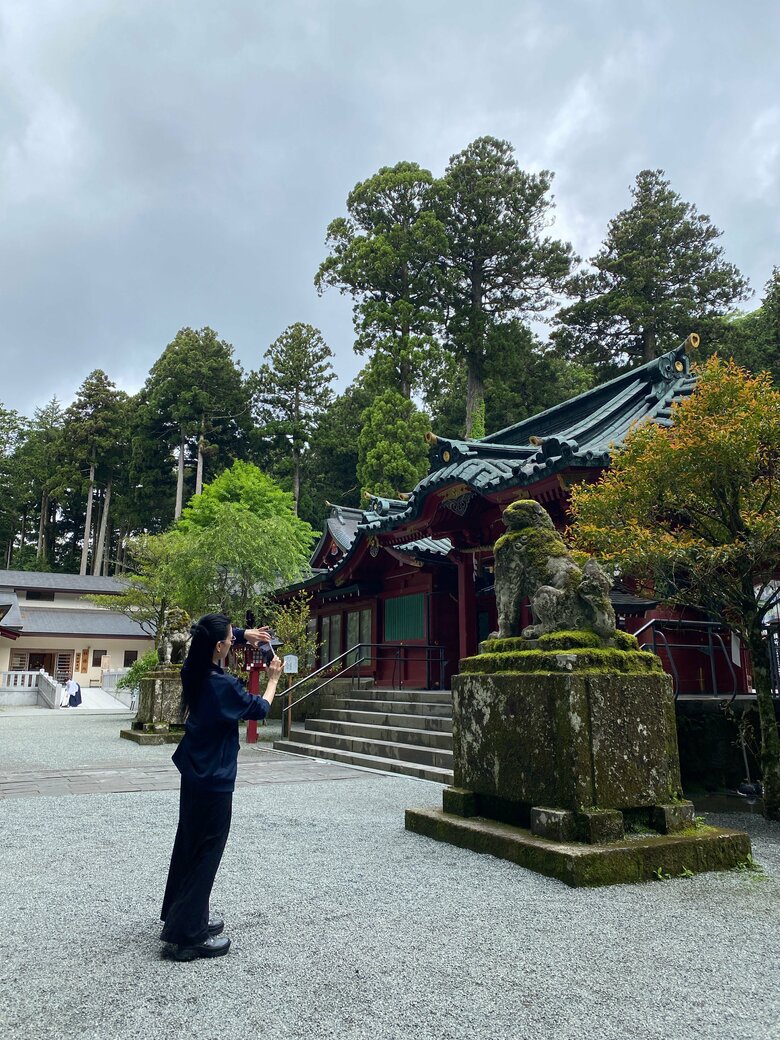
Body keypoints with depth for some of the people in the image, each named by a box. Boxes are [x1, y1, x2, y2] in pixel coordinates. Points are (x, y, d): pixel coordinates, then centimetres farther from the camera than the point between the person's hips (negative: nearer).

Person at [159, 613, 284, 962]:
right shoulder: (224, 685, -25)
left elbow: (212, 640, 19)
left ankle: (182, 913, 35)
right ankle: (187, 934, 9)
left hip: (193, 773, 9)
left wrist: (245, 634, 7)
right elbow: (259, 709, -8)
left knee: (188, 844, 20)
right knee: (206, 852, 2)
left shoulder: (192, 670, -2)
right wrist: (273, 679, 6)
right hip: (214, 780, -9)